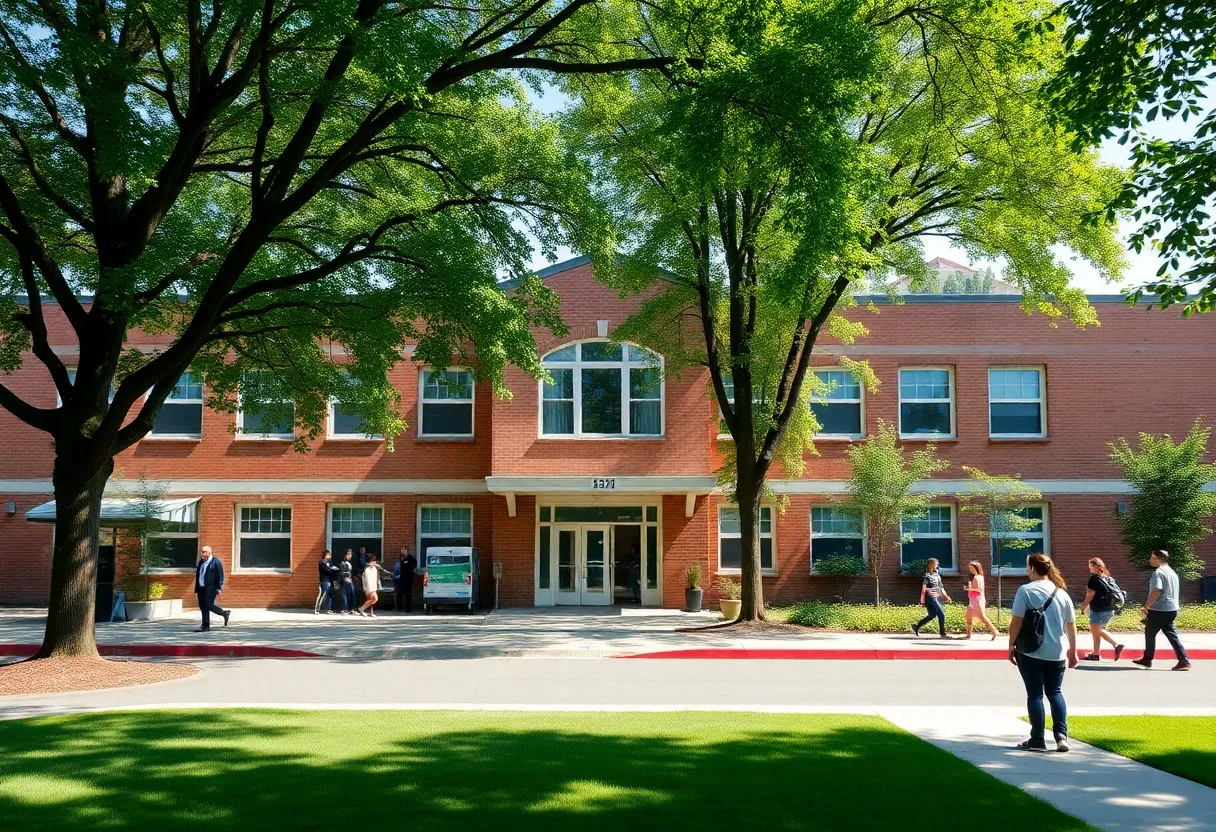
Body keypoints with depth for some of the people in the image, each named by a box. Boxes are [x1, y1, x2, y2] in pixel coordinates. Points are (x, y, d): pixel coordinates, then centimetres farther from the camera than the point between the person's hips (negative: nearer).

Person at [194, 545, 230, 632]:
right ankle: (205, 626, 12)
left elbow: (220, 575, -10)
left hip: (211, 588, -7)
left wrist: (219, 588, -14)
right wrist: (196, 588, 14)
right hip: (201, 588, 7)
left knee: (209, 605, -11)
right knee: (203, 607, 6)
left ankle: (225, 613, 10)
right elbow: (198, 575, 17)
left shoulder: (216, 561, -8)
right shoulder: (201, 561, 14)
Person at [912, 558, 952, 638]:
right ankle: (942, 633, 0)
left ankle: (916, 626, 21)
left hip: (935, 598, 9)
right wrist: (922, 600, -19)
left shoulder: (937, 575, 15)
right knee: (941, 614, -8)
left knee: (932, 615, 12)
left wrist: (946, 596, 15)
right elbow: (924, 588, -15)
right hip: (930, 598, -9)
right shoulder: (927, 575, -10)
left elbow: (941, 587, 20)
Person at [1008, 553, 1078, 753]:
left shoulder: (1026, 590, -9)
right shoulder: (1061, 593, 5)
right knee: (1055, 692, 16)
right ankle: (1061, 736, 3)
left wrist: (1011, 646, -2)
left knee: (1035, 695, 5)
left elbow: (1016, 622, -12)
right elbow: (1071, 625, 10)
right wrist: (1073, 651, 19)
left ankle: (1038, 740, 7)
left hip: (1031, 653, -4)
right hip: (1057, 653, 4)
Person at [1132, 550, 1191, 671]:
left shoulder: (1158, 572, -15)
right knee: (1171, 634, 8)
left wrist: (1145, 607, -18)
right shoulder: (1172, 572, 16)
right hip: (1172, 609, 8)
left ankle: (1147, 660, 15)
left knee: (1150, 633, 6)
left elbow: (1156, 591, -24)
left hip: (1159, 609, -8)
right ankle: (1184, 660, -1)